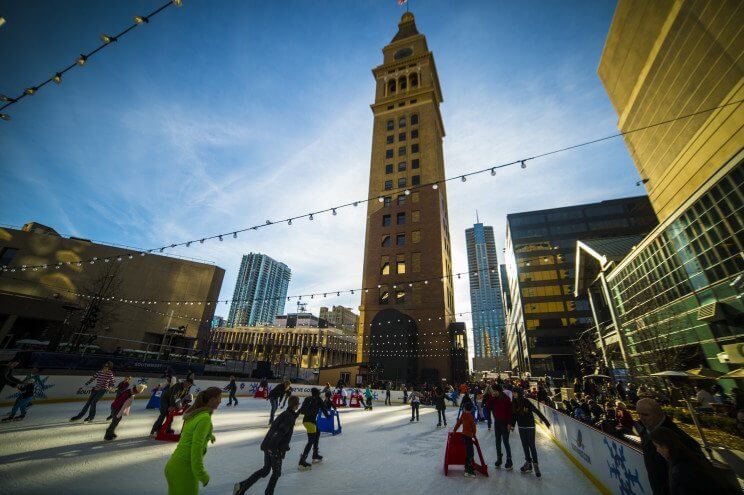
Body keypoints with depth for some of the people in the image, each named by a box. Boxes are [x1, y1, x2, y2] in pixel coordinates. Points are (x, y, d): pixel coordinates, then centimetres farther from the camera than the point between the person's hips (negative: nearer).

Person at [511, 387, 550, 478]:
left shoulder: (527, 402, -20)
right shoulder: (514, 403, -6)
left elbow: (537, 411, -18)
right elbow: (514, 414, 3)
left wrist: (545, 421, -21)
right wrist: (512, 424, 3)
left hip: (530, 426, -5)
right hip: (521, 426, 5)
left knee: (532, 445, 0)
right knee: (525, 445, 14)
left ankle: (535, 464, 13)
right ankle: (528, 463, 28)